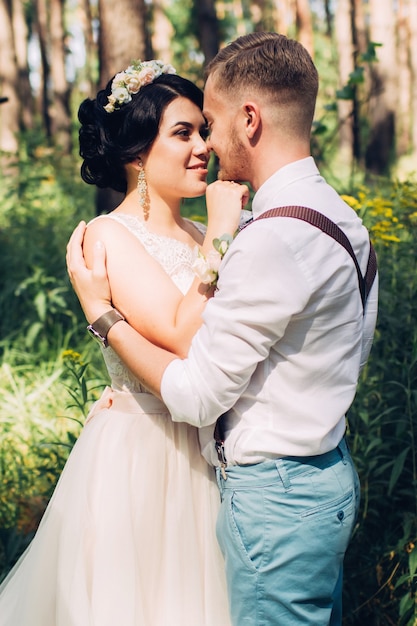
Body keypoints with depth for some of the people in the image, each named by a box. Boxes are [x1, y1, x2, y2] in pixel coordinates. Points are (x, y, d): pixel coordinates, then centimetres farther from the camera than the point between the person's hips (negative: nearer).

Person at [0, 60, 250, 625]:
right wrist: (221, 234, -20)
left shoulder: (198, 236, 6)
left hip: (204, 452, 7)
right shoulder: (110, 235, -15)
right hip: (138, 456, -7)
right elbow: (186, 337, -27)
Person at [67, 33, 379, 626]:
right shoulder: (343, 217, 5)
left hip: (275, 497, -9)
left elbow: (196, 396, -20)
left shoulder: (271, 240, -26)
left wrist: (101, 313, -9)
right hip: (330, 473, 9)